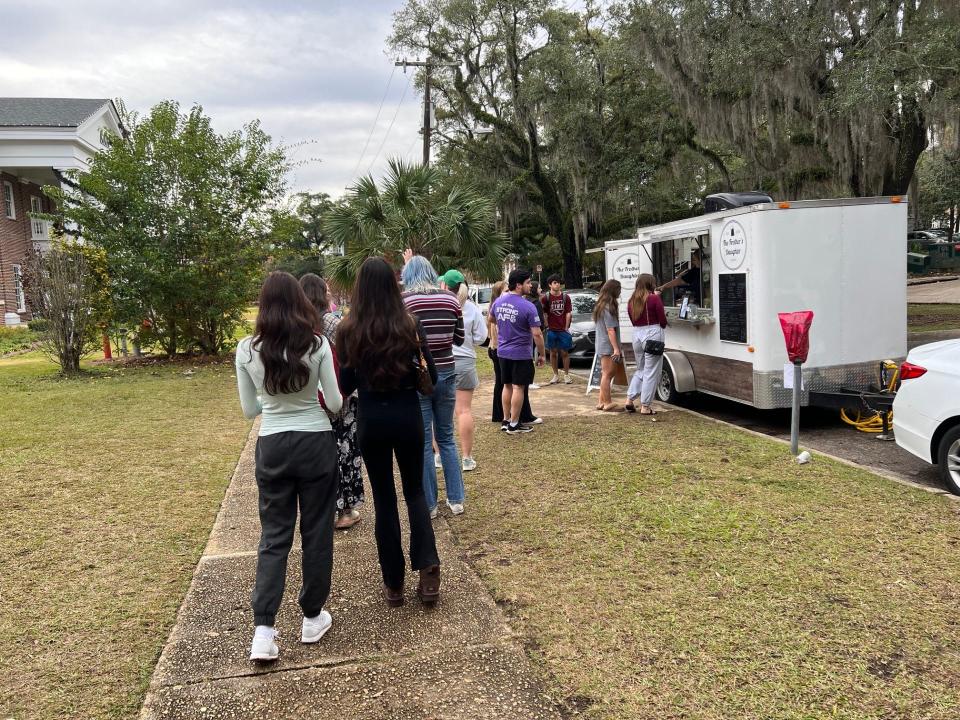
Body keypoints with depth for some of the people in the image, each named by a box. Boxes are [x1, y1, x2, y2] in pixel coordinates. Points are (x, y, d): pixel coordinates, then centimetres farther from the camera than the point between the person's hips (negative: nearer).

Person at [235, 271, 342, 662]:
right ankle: (312, 617, 25)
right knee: (317, 532, 12)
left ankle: (263, 631, 6)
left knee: (274, 535, 11)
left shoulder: (247, 349, -4)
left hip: (272, 446, 2)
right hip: (317, 443, -1)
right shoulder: (317, 345, -9)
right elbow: (335, 404, -5)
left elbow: (249, 409, 4)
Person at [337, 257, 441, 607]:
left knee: (384, 498, 12)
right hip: (408, 417, 1)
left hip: (371, 421, 0)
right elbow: (430, 376, -1)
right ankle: (428, 566, 0)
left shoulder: (348, 330, -7)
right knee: (415, 491, 18)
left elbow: (346, 385, 0)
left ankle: (393, 584, 19)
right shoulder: (411, 325, -6)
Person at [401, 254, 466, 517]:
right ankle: (456, 499, 22)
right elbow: (459, 339, 9)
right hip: (446, 374, 4)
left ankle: (429, 505, 15)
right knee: (446, 438, 17)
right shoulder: (450, 299, 1)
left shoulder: (404, 300, -10)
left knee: (423, 443, 6)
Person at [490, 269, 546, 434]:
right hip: (521, 354, -6)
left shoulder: (499, 301, 1)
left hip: (503, 352, 6)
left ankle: (506, 420, 23)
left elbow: (491, 317, 23)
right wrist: (542, 355, -7)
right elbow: (537, 334, -18)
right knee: (518, 388, 2)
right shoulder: (528, 306, -18)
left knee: (507, 386, 16)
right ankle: (514, 424, 8)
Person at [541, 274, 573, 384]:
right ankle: (556, 375, 15)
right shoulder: (546, 298, -1)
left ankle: (566, 375, 13)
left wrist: (566, 328, -2)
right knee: (553, 352, 5)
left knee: (564, 352, 3)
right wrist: (547, 326, -6)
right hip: (551, 330, 0)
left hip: (563, 330, 0)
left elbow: (568, 313, 3)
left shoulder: (565, 297, 3)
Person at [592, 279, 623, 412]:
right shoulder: (608, 308, -16)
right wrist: (616, 348, -20)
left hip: (602, 346, 10)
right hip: (608, 347, -10)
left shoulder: (600, 306, 13)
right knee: (607, 374, -5)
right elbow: (610, 330, -20)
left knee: (606, 374, 14)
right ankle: (607, 403, -1)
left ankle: (602, 402, 18)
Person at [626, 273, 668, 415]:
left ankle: (629, 400, 13)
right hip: (652, 334, -6)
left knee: (640, 370, 21)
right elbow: (663, 322, -4)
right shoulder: (654, 298, -7)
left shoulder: (631, 301, 9)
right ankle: (645, 406, 4)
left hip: (637, 334, 6)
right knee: (651, 372, 2)